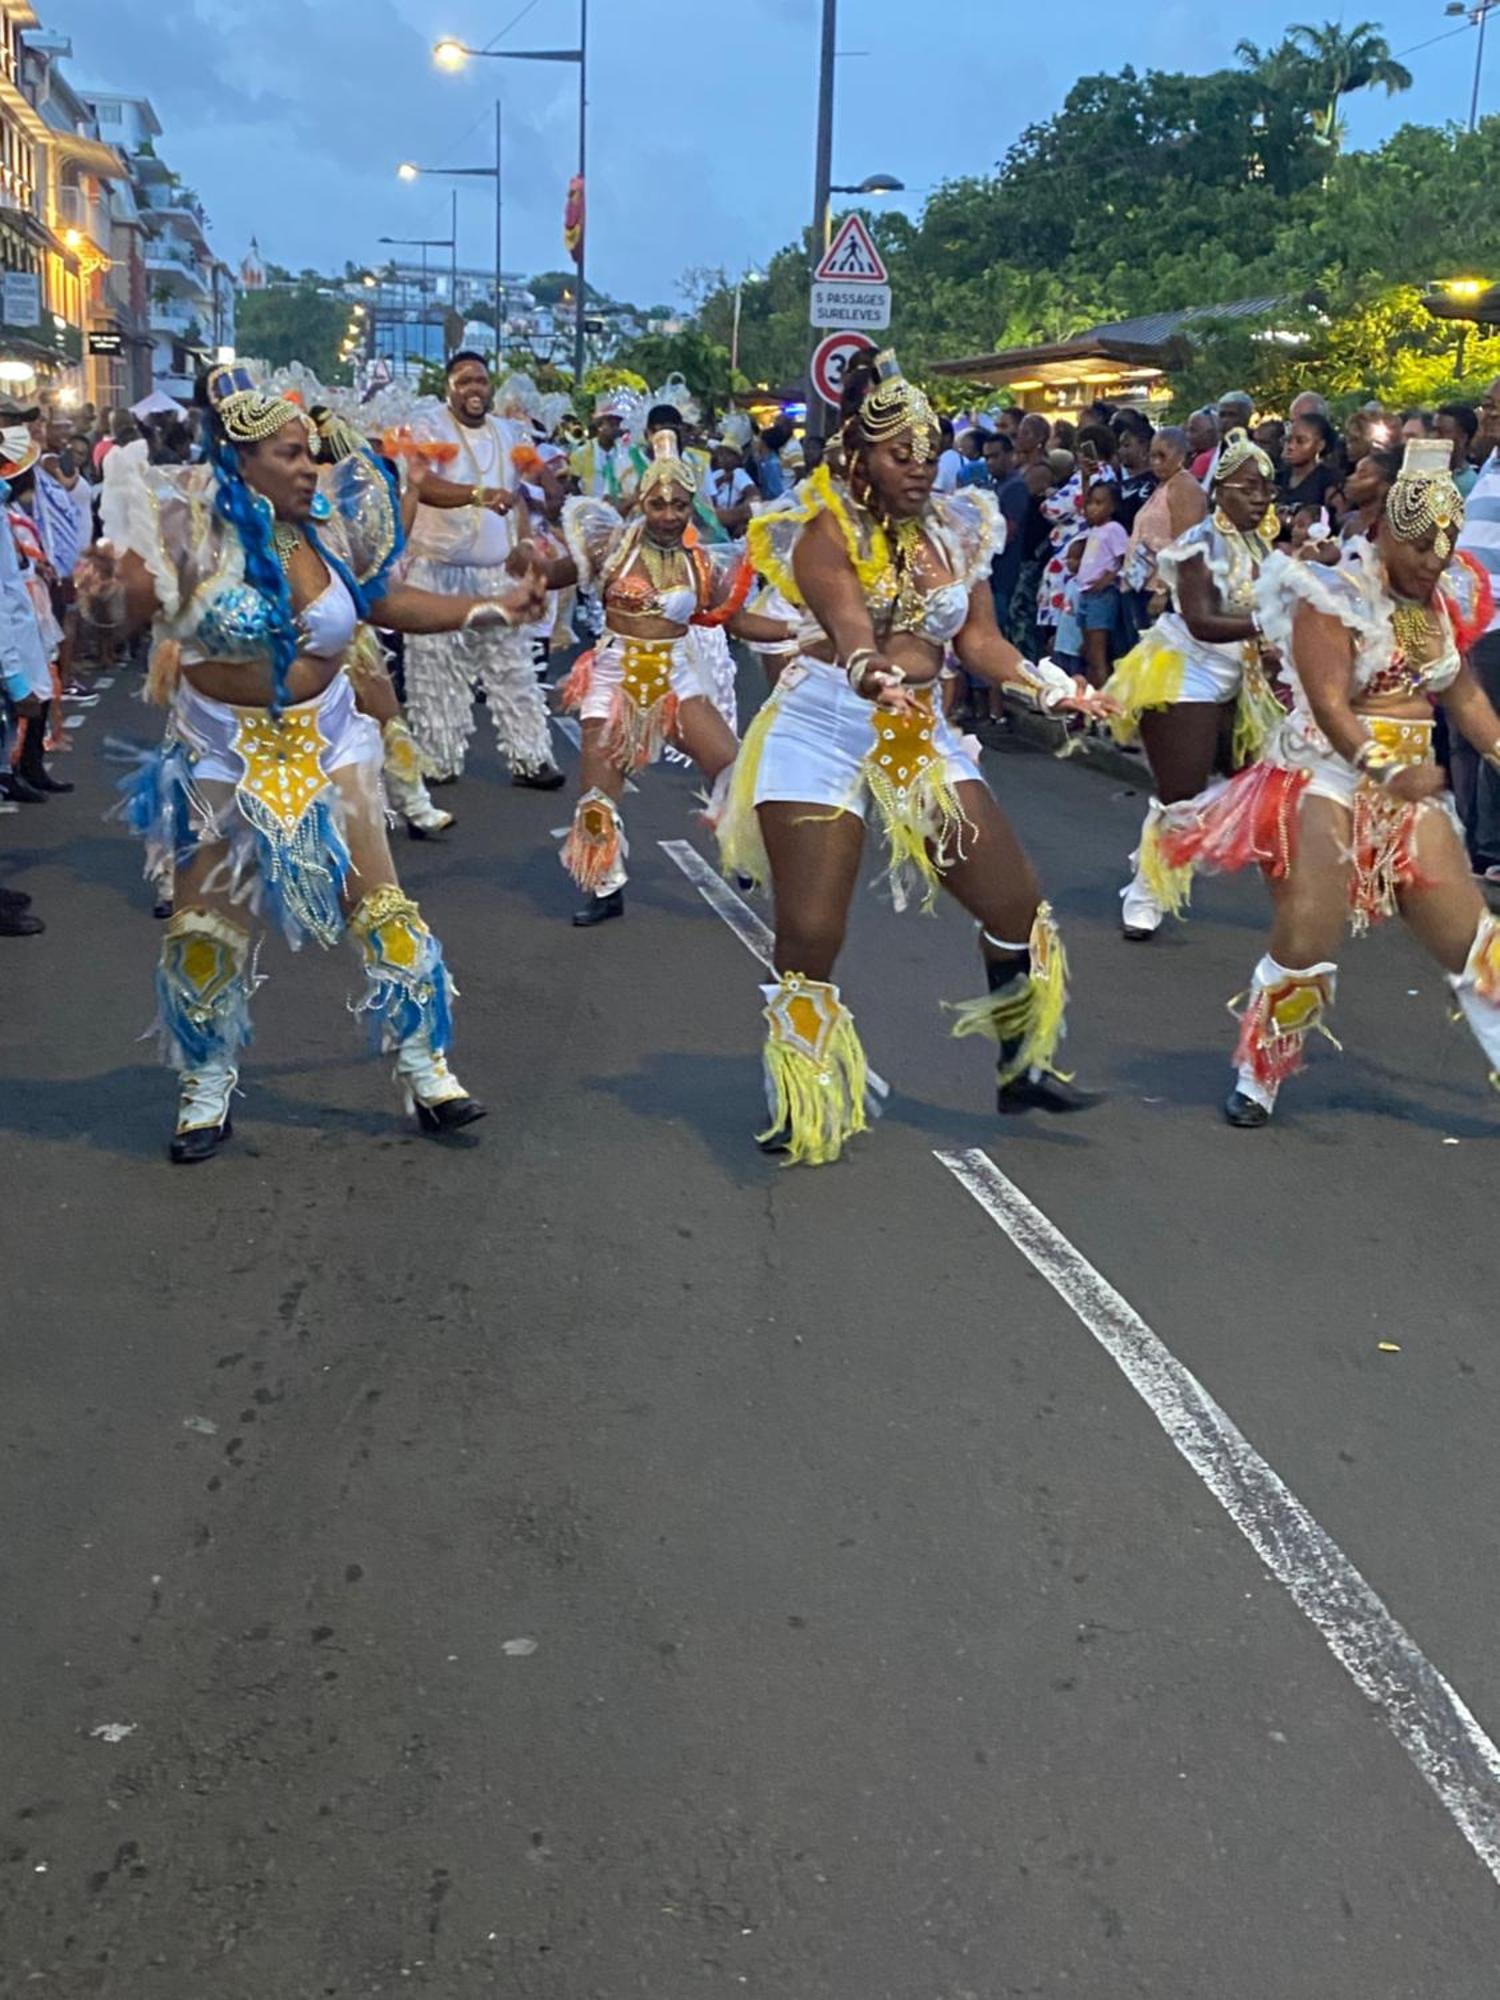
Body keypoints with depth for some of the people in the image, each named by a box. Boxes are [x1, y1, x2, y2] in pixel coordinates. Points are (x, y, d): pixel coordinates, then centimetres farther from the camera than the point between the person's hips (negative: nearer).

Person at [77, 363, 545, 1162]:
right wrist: (115, 579, -43)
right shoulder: (198, 526, -16)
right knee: (205, 925, 6)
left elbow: (385, 602, 4)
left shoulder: (333, 519, -7)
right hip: (223, 749, -2)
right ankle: (207, 1089, 25)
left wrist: (494, 607, 2)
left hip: (326, 739, 2)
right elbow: (147, 608, -20)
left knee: (381, 906, 2)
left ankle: (425, 1068, 16)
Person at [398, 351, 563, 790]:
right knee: (437, 671, 0)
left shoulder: (509, 433, 11)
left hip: (498, 571, 5)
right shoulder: (428, 427, -9)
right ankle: (438, 761, 9)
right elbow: (422, 485, -27)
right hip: (440, 570, -5)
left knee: (512, 667, 5)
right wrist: (479, 494, -41)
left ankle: (529, 757, 10)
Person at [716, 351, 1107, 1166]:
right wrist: (870, 673, -46)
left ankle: (1022, 1067, 23)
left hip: (923, 733, 5)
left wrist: (1048, 686, -8)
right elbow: (848, 623, -25)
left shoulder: (956, 528, 9)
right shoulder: (827, 528, -8)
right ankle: (803, 1113, 12)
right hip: (823, 728, -5)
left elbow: (978, 639, 6)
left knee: (1016, 903, 2)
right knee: (809, 935, -6)